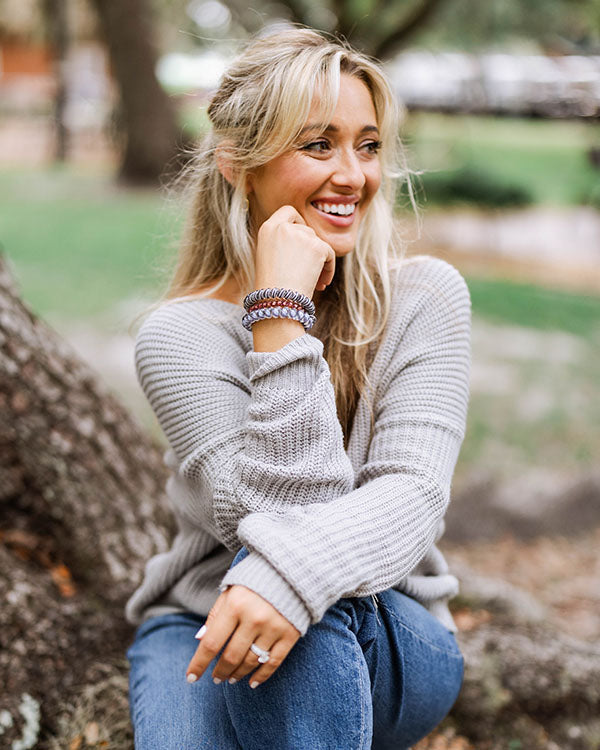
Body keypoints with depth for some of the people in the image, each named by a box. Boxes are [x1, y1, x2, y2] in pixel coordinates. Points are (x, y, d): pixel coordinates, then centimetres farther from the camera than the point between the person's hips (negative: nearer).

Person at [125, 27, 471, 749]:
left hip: (391, 646, 1)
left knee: (294, 577, -33)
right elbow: (276, 514, -22)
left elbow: (413, 494, -19)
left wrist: (294, 571, -39)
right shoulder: (179, 335, -12)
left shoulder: (426, 298, -8)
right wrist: (281, 314, -26)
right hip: (200, 628, 0)